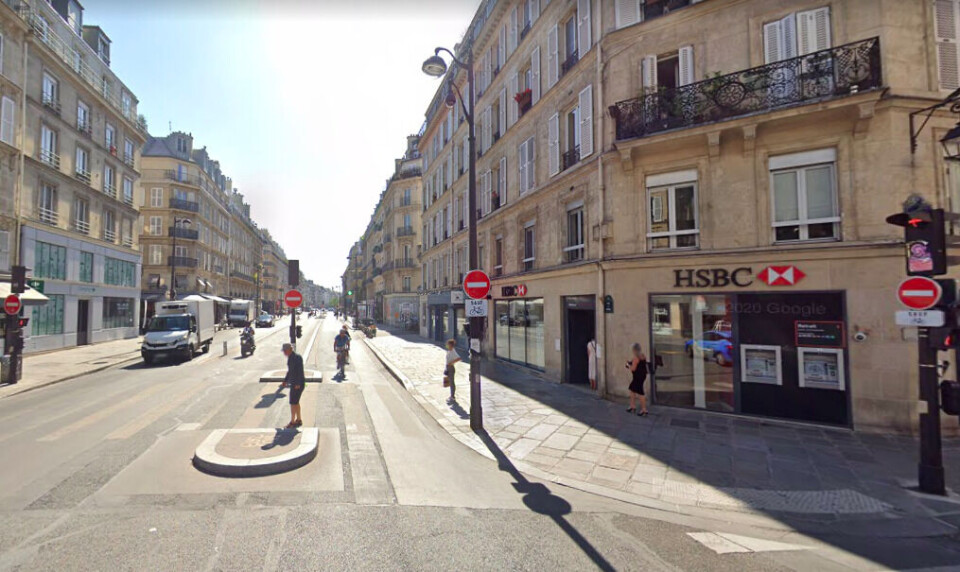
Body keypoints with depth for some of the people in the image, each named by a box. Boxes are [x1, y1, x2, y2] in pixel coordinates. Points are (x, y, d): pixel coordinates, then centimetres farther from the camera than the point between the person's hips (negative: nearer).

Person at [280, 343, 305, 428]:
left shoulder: (297, 357, -18)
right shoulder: (290, 357, 10)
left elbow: (300, 371, -23)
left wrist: (298, 384, -26)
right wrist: (285, 381, 21)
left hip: (298, 383, -9)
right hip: (293, 383, 9)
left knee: (293, 402, -3)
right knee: (296, 402, 15)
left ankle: (292, 422, 7)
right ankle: (299, 420, 24)